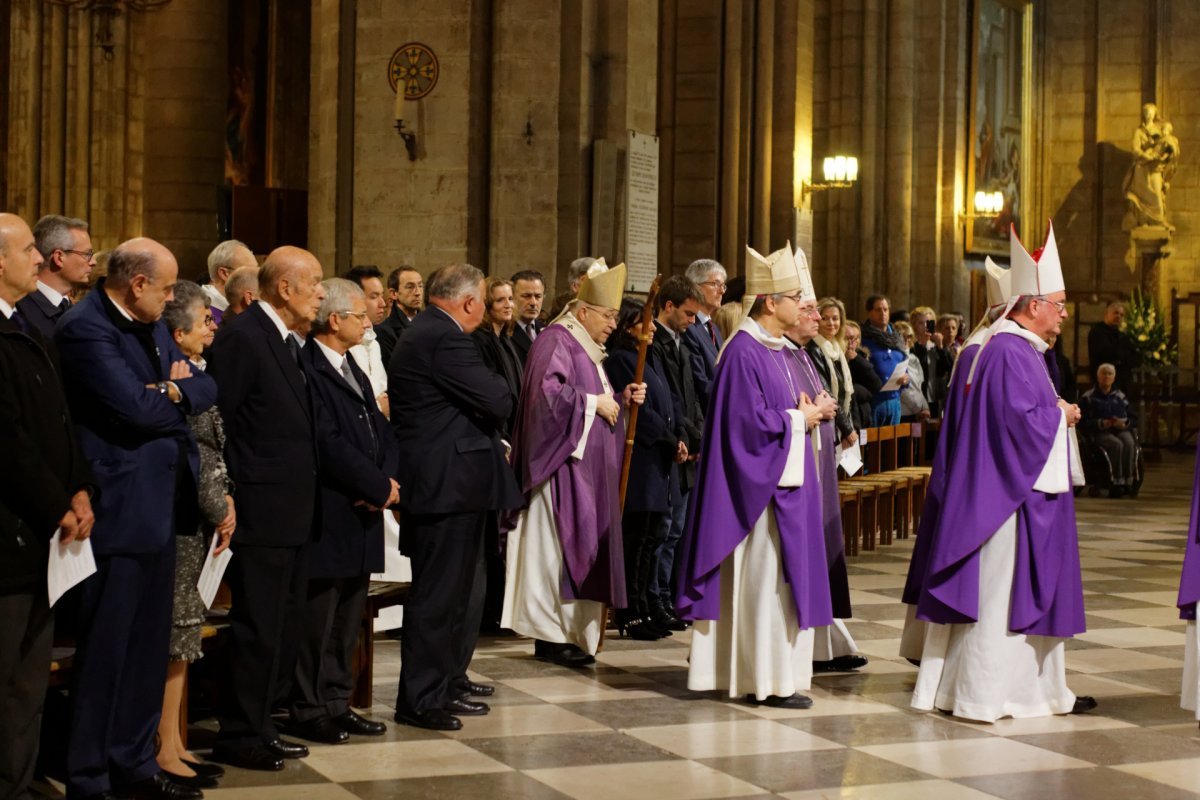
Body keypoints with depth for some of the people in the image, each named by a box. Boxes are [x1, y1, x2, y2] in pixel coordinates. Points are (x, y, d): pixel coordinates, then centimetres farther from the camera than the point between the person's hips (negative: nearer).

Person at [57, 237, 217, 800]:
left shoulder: (151, 325, 13)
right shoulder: (85, 330, -15)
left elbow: (206, 388, 9)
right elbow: (137, 407, -23)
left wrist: (176, 389, -12)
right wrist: (178, 391, -3)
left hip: (159, 505, 9)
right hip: (117, 512, -9)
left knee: (149, 646, 15)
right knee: (104, 649, -1)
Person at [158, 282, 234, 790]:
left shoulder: (196, 373, 13)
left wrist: (226, 501, 6)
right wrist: (219, 511, -8)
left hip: (198, 522, 10)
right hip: (180, 520, -10)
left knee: (183, 634, 13)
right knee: (173, 633, -4)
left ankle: (173, 743, 21)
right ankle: (164, 752, 2)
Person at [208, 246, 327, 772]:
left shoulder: (292, 341, 13)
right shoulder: (241, 337, -14)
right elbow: (216, 422, -15)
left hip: (295, 512, 9)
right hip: (261, 511, -9)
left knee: (283, 629, 15)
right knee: (256, 629, -3)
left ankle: (260, 724, 24)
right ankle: (238, 737, 7)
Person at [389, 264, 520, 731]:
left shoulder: (423, 333, 15)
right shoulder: (445, 339, -19)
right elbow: (497, 401, -20)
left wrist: (490, 442, 9)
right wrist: (501, 390, 1)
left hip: (442, 481, 11)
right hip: (447, 483, -11)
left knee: (463, 586, 22)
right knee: (439, 593, -5)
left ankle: (449, 679, 34)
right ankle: (420, 700, 1)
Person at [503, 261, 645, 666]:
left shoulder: (587, 347, 19)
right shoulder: (556, 341, -12)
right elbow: (548, 394, -26)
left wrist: (620, 397, 8)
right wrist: (594, 402, -18)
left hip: (586, 466, 10)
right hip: (562, 464, -10)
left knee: (580, 547, 8)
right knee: (560, 544, -9)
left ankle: (571, 630, 12)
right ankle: (552, 634, -5)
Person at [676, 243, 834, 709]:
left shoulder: (775, 350, 14)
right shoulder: (744, 353, -17)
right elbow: (749, 420, -22)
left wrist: (807, 411, 2)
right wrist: (799, 418, -12)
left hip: (785, 482, 10)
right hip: (762, 484, -10)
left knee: (775, 578, 12)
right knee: (765, 579, -5)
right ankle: (769, 679, 0)